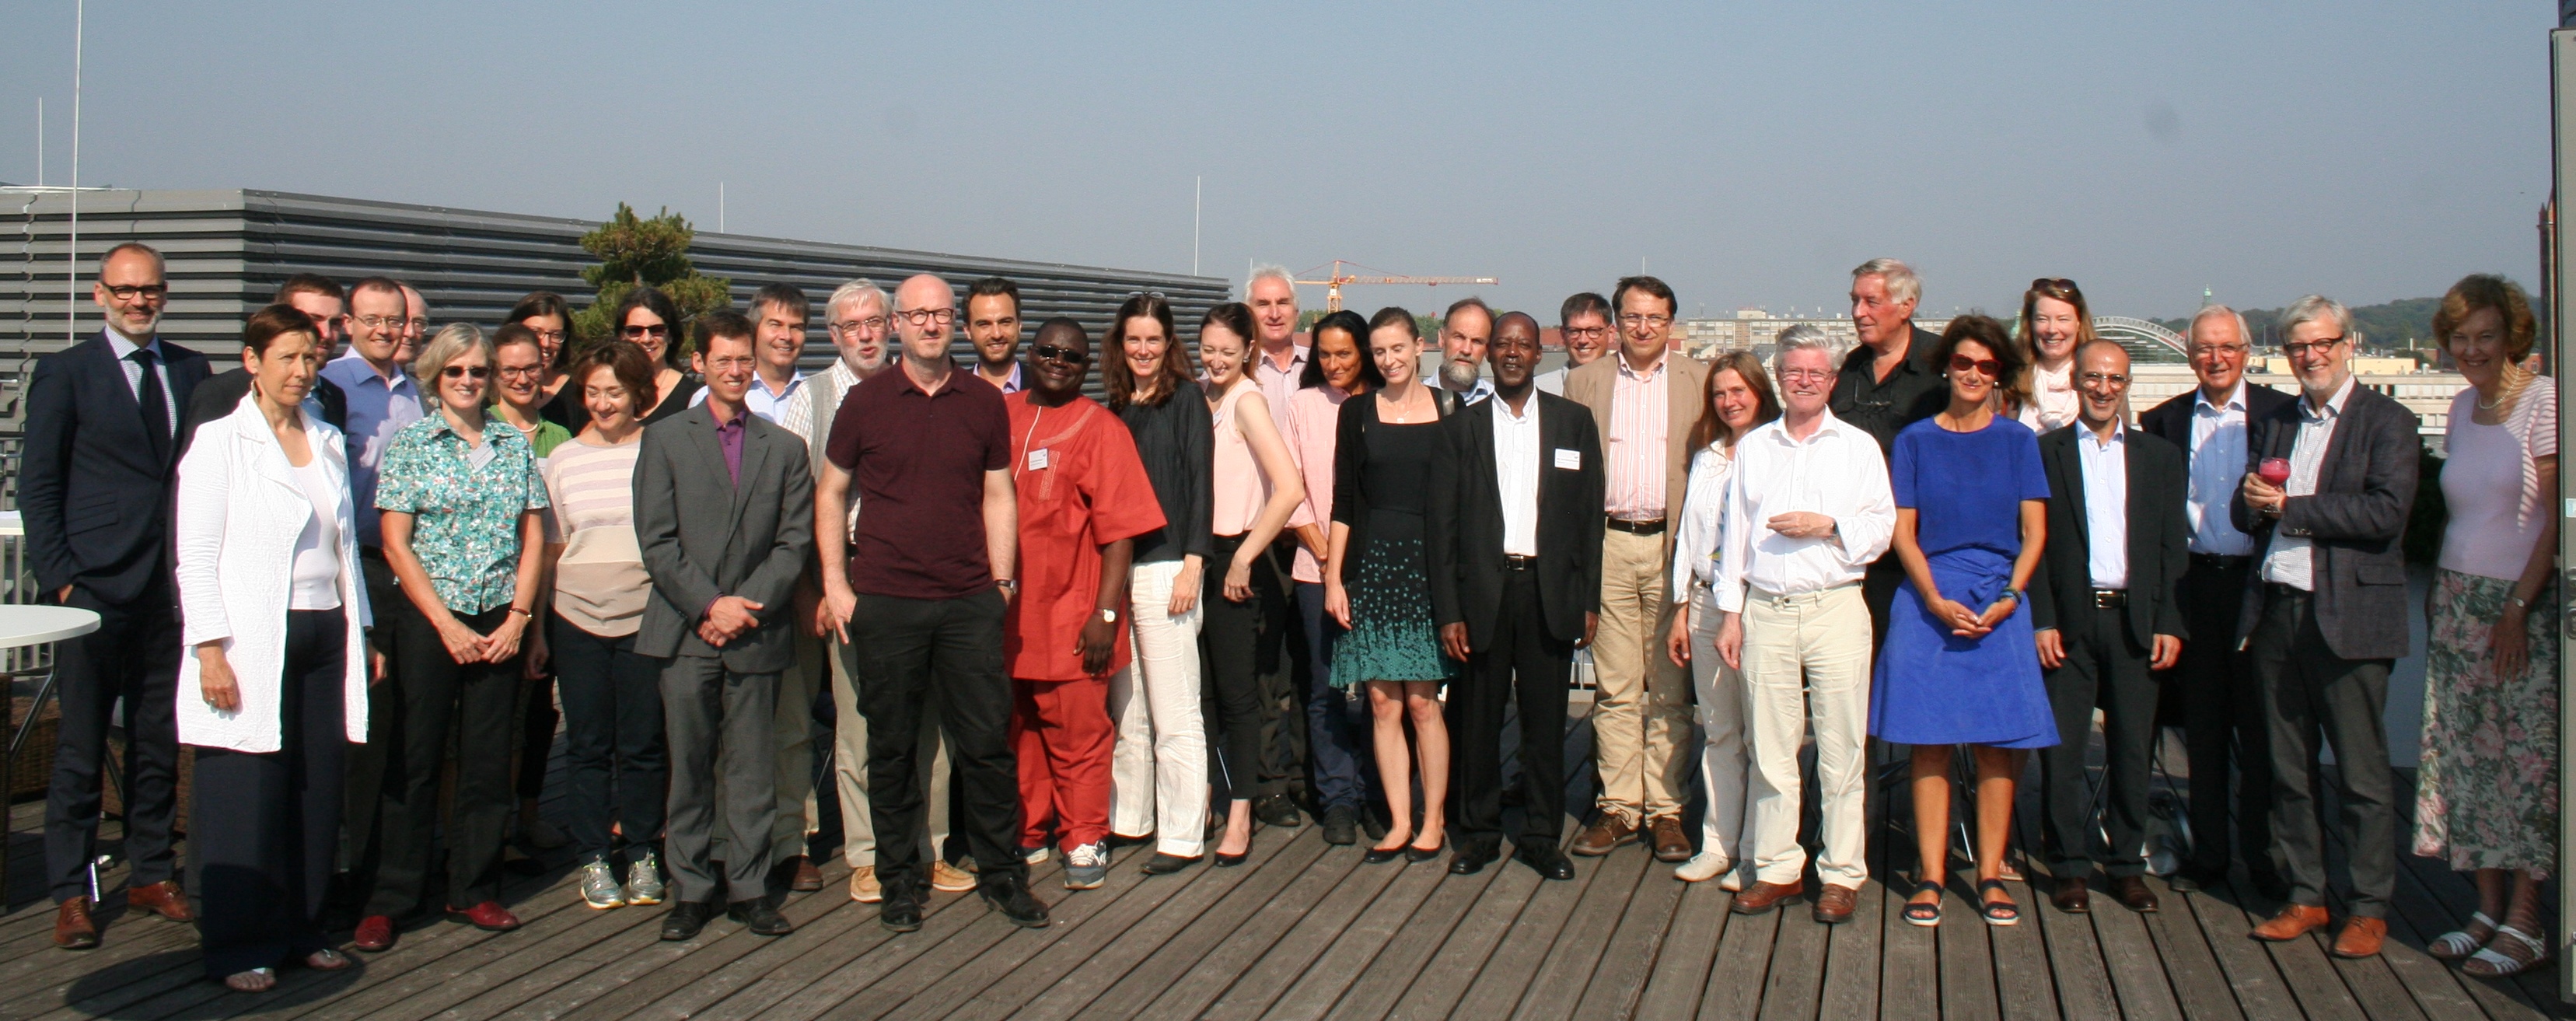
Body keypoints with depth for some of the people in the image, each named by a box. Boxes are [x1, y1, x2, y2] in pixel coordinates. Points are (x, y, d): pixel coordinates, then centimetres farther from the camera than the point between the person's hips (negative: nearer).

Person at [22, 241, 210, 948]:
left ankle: (151, 875, 23)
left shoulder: (192, 371, 11)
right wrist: (59, 577, -8)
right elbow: (38, 485, -1)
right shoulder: (65, 373, 0)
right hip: (96, 589, -4)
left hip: (173, 587, 4)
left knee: (160, 742, 11)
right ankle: (71, 895, 11)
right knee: (81, 747, 2)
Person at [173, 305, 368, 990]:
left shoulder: (328, 442, 14)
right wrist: (210, 650, -13)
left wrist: (362, 633, 14)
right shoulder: (219, 442, -2)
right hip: (253, 641, -5)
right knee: (246, 797, -2)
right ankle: (237, 947, 8)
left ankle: (301, 929, 18)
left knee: (316, 791, 6)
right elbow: (195, 556, -6)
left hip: (324, 637, 5)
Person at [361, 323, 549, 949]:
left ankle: (474, 890, 17)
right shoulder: (410, 444, 0)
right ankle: (389, 900, 9)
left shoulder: (515, 446, 9)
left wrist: (517, 617, -4)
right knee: (415, 758, 0)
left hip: (500, 623, 3)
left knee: (489, 758, 6)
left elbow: (534, 537, 8)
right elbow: (396, 545, -5)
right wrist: (449, 625, -10)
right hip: (430, 619, -3)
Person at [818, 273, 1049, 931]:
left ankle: (1000, 872, 16)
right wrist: (835, 583, 0)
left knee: (987, 741, 3)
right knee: (891, 747, 7)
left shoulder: (984, 403, 7)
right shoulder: (865, 402, 3)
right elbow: (830, 494, 8)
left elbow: (997, 496, 10)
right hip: (886, 602, -1)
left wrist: (1002, 581, 3)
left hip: (968, 603, 1)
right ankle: (899, 880, 19)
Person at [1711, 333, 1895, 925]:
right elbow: (1733, 532, 13)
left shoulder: (1859, 447, 8)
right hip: (1765, 611, 2)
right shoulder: (1752, 448, 15)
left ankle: (1841, 875, 8)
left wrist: (1828, 525, -14)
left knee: (1840, 749, -1)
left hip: (1836, 609, -2)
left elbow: (1882, 527, 3)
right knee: (1769, 749, 4)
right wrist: (1731, 613, 8)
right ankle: (1777, 869, 13)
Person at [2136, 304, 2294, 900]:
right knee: (2203, 728, 10)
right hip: (2195, 586, 2)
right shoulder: (2165, 421, 6)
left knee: (2260, 728, 3)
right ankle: (2208, 855, 20)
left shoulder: (2280, 413, 1)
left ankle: (2263, 856, 15)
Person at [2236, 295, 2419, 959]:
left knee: (2361, 771, 1)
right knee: (2288, 767, 9)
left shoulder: (2387, 422, -1)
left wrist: (2290, 507, -13)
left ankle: (2369, 907, 10)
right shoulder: (2274, 425, 17)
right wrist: (2252, 500, -9)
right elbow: (2246, 516, 14)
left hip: (2349, 614, -5)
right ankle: (2305, 896, 19)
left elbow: (2386, 511, -15)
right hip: (2276, 611, 5)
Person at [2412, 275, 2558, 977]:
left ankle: (2526, 924, 4)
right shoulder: (2462, 408, 11)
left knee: (2526, 760, -3)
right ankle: (2489, 910, 15)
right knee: (2468, 757, 6)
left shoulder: (2543, 400, -9)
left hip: (2524, 604, -6)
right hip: (2457, 599, 7)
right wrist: (2448, 595, 7)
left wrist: (2518, 607, -13)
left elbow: (2558, 517, -11)